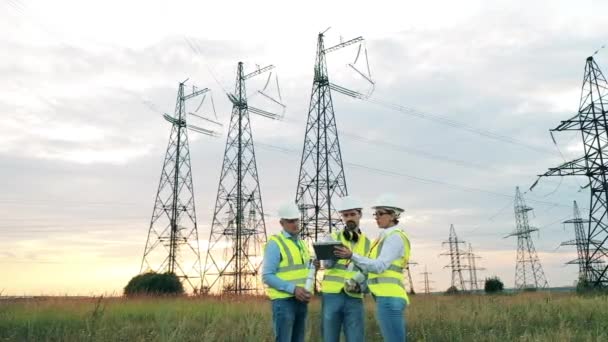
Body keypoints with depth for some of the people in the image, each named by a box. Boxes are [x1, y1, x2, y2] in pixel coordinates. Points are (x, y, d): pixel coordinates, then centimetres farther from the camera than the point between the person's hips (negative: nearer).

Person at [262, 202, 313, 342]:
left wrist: (307, 291, 2)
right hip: (283, 300, -7)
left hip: (301, 301, 8)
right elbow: (267, 276, -15)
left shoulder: (301, 243, 16)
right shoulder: (275, 243, -9)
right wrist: (293, 289, -22)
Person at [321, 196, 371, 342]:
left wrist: (361, 286, -14)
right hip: (331, 297, 0)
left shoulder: (367, 244, 9)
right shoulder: (332, 238, 6)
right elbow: (327, 264, -10)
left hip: (355, 300, 1)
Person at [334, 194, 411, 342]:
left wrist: (352, 256, -28)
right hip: (388, 298, 10)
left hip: (389, 299, -10)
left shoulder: (395, 237, -10)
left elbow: (379, 266, -20)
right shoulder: (387, 237, 20)